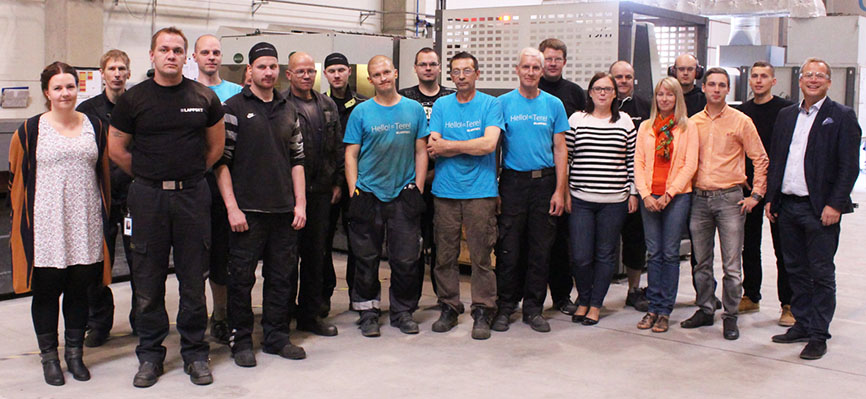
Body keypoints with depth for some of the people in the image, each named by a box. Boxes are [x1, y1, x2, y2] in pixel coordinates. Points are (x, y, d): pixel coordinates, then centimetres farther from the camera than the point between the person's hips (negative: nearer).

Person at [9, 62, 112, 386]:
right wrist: (22, 218, 0)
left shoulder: (94, 126, 9)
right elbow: (17, 177, 3)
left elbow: (104, 173, 14)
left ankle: (75, 354, 23)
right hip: (46, 223, -2)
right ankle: (49, 356, 19)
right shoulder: (30, 130, 0)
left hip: (85, 223, 2)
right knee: (47, 289, 5)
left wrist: (105, 213, 11)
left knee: (79, 289, 9)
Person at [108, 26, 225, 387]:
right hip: (148, 196, 0)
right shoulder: (133, 99, 2)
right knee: (148, 280, 6)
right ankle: (150, 354, 18)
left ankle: (195, 353, 17)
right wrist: (149, 175, 10)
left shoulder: (204, 97, 4)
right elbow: (116, 149, 9)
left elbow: (216, 145, 15)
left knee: (194, 278, 5)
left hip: (193, 195, 0)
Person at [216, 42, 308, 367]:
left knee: (283, 276, 9)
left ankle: (276, 337, 22)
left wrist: (300, 203, 6)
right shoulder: (234, 108, -2)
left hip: (284, 211, 4)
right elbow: (221, 160, -6)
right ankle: (241, 341, 15)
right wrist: (232, 207, -12)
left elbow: (297, 159, 14)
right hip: (247, 210, -4)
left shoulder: (288, 110, 13)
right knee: (242, 278, 2)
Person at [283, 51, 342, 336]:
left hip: (320, 190, 5)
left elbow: (339, 147, 16)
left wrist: (338, 182, 11)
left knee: (316, 253, 10)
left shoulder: (328, 106, 13)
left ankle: (311, 314, 20)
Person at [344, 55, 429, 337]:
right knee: (367, 260, 5)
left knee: (406, 260, 3)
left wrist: (417, 189, 1)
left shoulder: (414, 109, 6)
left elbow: (421, 152, 8)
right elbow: (351, 155, 2)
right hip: (368, 196, -1)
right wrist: (354, 193, -6)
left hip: (404, 196, 1)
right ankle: (367, 312, 19)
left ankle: (403, 311, 19)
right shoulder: (361, 112, 2)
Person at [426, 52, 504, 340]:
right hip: (445, 190, 3)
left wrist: (446, 145, -6)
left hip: (480, 190, -2)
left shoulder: (490, 105, 3)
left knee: (481, 255, -1)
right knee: (445, 255, 5)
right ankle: (448, 308, 18)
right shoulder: (441, 105, 10)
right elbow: (433, 149, 0)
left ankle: (482, 312, 9)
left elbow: (488, 144, -12)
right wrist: (471, 146, -8)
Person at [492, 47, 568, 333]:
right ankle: (505, 307, 12)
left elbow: (560, 149, 6)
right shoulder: (503, 103, 3)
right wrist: (493, 188, -4)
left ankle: (533, 308, 15)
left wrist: (559, 190, -2)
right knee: (508, 248, 1)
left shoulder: (553, 104, 7)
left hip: (544, 182, 1)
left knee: (540, 249, 5)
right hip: (512, 182, -1)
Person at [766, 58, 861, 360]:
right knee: (796, 270, 12)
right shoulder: (786, 115, 13)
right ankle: (802, 324, 24)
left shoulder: (842, 117, -3)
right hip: (787, 206, 5)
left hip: (820, 209, -5)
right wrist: (770, 198, 9)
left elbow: (849, 166, -8)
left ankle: (818, 335, 9)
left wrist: (835, 205, -15)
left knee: (821, 274, 1)